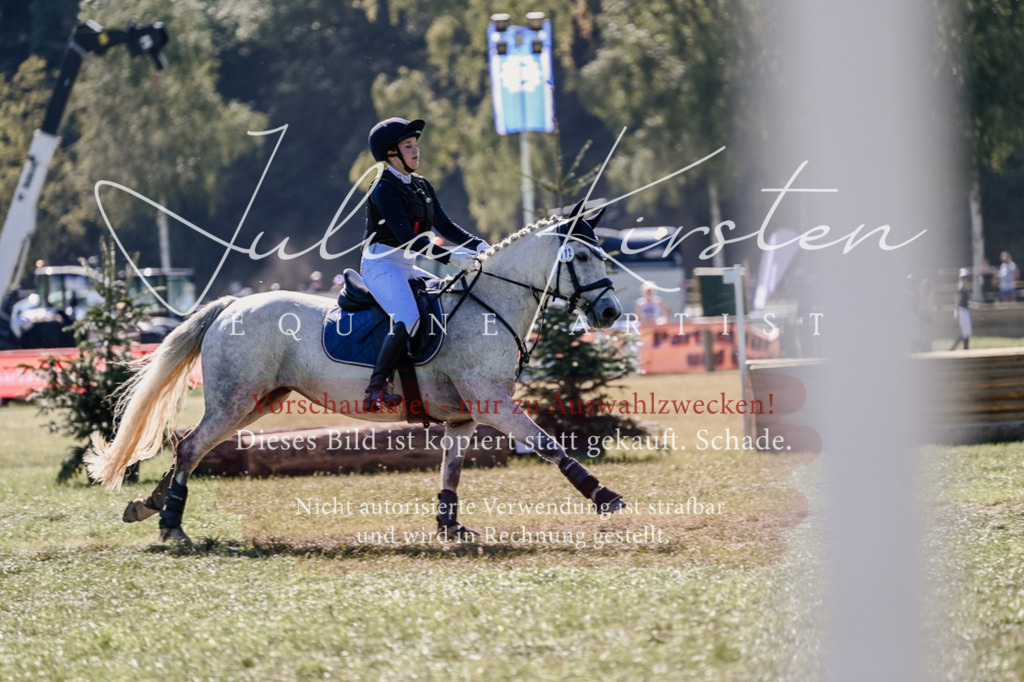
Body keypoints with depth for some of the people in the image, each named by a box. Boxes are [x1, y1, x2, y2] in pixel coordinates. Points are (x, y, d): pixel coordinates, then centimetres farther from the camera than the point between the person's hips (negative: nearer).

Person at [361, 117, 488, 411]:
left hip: (406, 266, 9)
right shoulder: (385, 189, -14)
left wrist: (478, 245, -5)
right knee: (408, 319, -29)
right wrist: (450, 256, -28)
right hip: (381, 263, -9)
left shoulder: (422, 186, 13)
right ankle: (376, 388, -29)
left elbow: (444, 225, 12)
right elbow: (407, 238, -22)